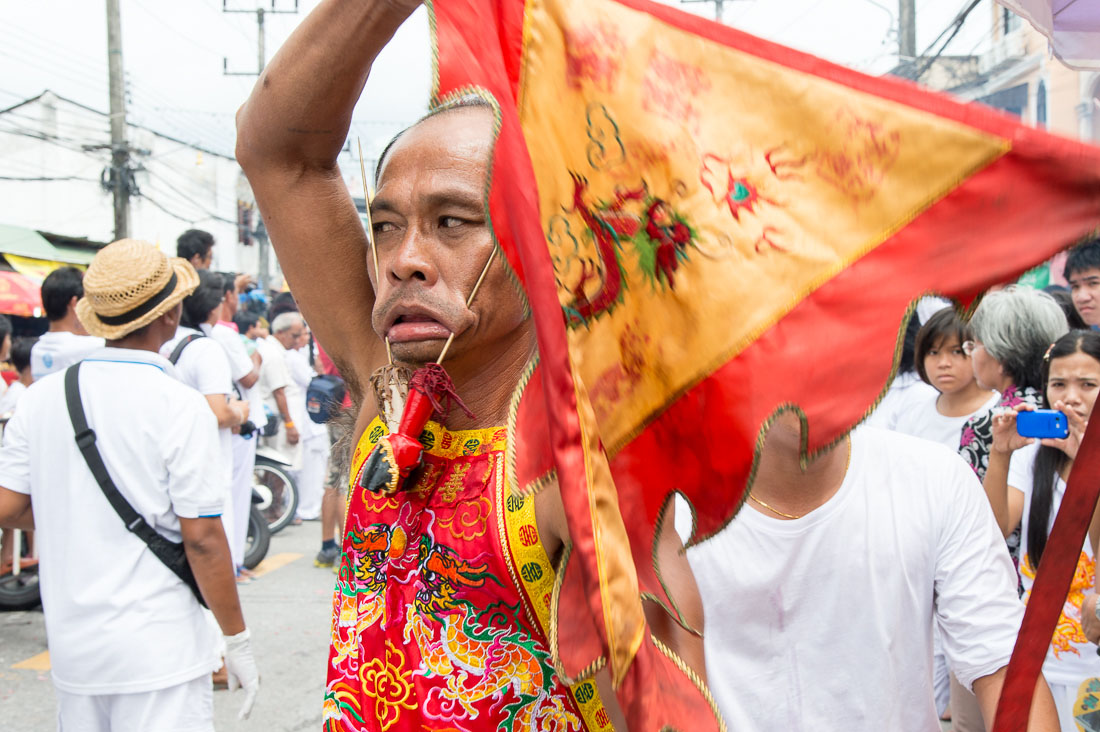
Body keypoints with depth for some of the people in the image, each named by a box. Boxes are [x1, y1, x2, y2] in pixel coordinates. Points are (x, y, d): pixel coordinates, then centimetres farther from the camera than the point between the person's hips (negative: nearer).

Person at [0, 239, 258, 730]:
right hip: (158, 652, -5)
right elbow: (201, 538, -15)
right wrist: (238, 640, -5)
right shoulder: (180, 407, -14)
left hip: (71, 647, 6)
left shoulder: (41, 397, 0)